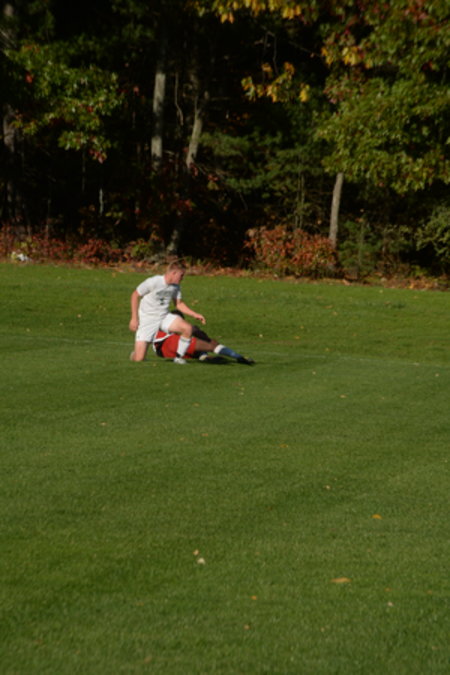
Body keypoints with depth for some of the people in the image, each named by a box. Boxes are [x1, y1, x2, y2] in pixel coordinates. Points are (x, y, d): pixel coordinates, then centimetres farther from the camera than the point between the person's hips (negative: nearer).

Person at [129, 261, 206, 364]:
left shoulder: (175, 286, 0)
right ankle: (136, 351, 26)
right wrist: (134, 318, -11)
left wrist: (195, 315, 1)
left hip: (164, 317, 5)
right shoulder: (153, 282, -19)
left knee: (188, 328, -23)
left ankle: (178, 357, -6)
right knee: (139, 358, -13)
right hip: (147, 320, -5)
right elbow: (135, 295, -10)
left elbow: (179, 303, 13)